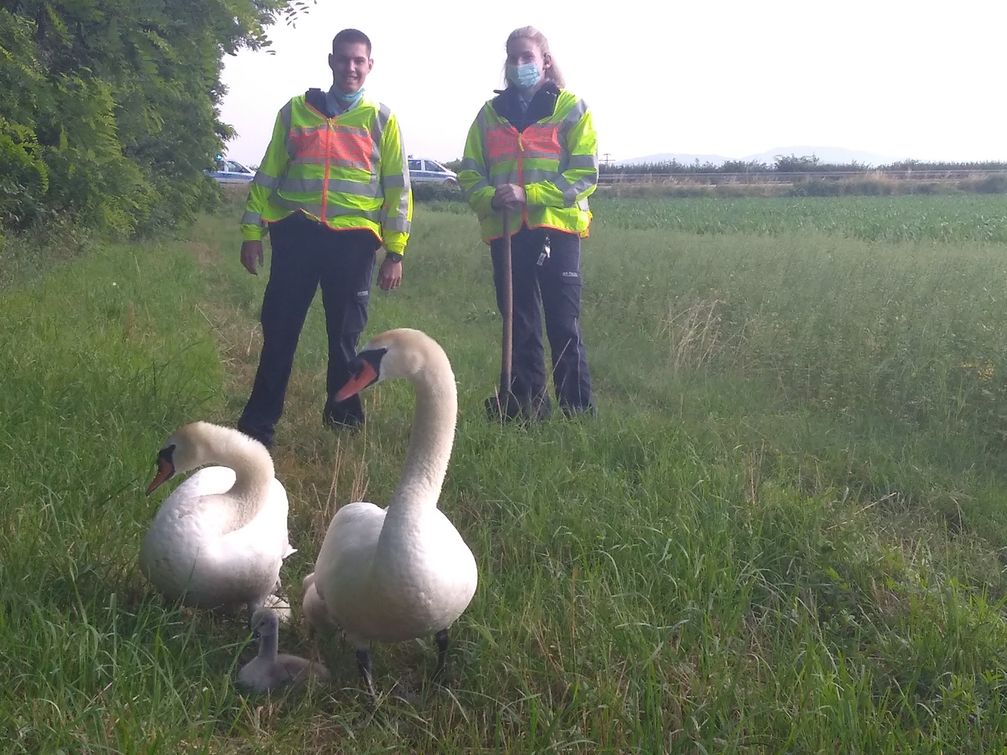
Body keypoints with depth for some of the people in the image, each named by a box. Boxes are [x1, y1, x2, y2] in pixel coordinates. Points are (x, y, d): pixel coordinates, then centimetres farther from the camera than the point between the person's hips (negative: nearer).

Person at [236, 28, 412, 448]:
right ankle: (258, 423, 9)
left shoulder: (381, 119, 8)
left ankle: (343, 420, 22)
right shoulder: (296, 110, 10)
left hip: (353, 238, 0)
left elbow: (397, 188, 6)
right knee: (278, 331, 1)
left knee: (345, 337, 8)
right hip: (296, 232, 1)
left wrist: (395, 252, 0)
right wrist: (252, 231, 5)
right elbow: (268, 174, 11)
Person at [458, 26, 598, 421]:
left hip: (556, 228, -4)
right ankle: (525, 405, 17)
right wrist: (490, 197, -11)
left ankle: (578, 410, 5)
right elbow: (469, 173, 12)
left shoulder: (570, 108, 2)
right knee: (519, 325, 9)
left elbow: (586, 173, -6)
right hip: (506, 232, 4)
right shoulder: (491, 113, 13)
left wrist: (529, 194, -16)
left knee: (564, 324, -3)